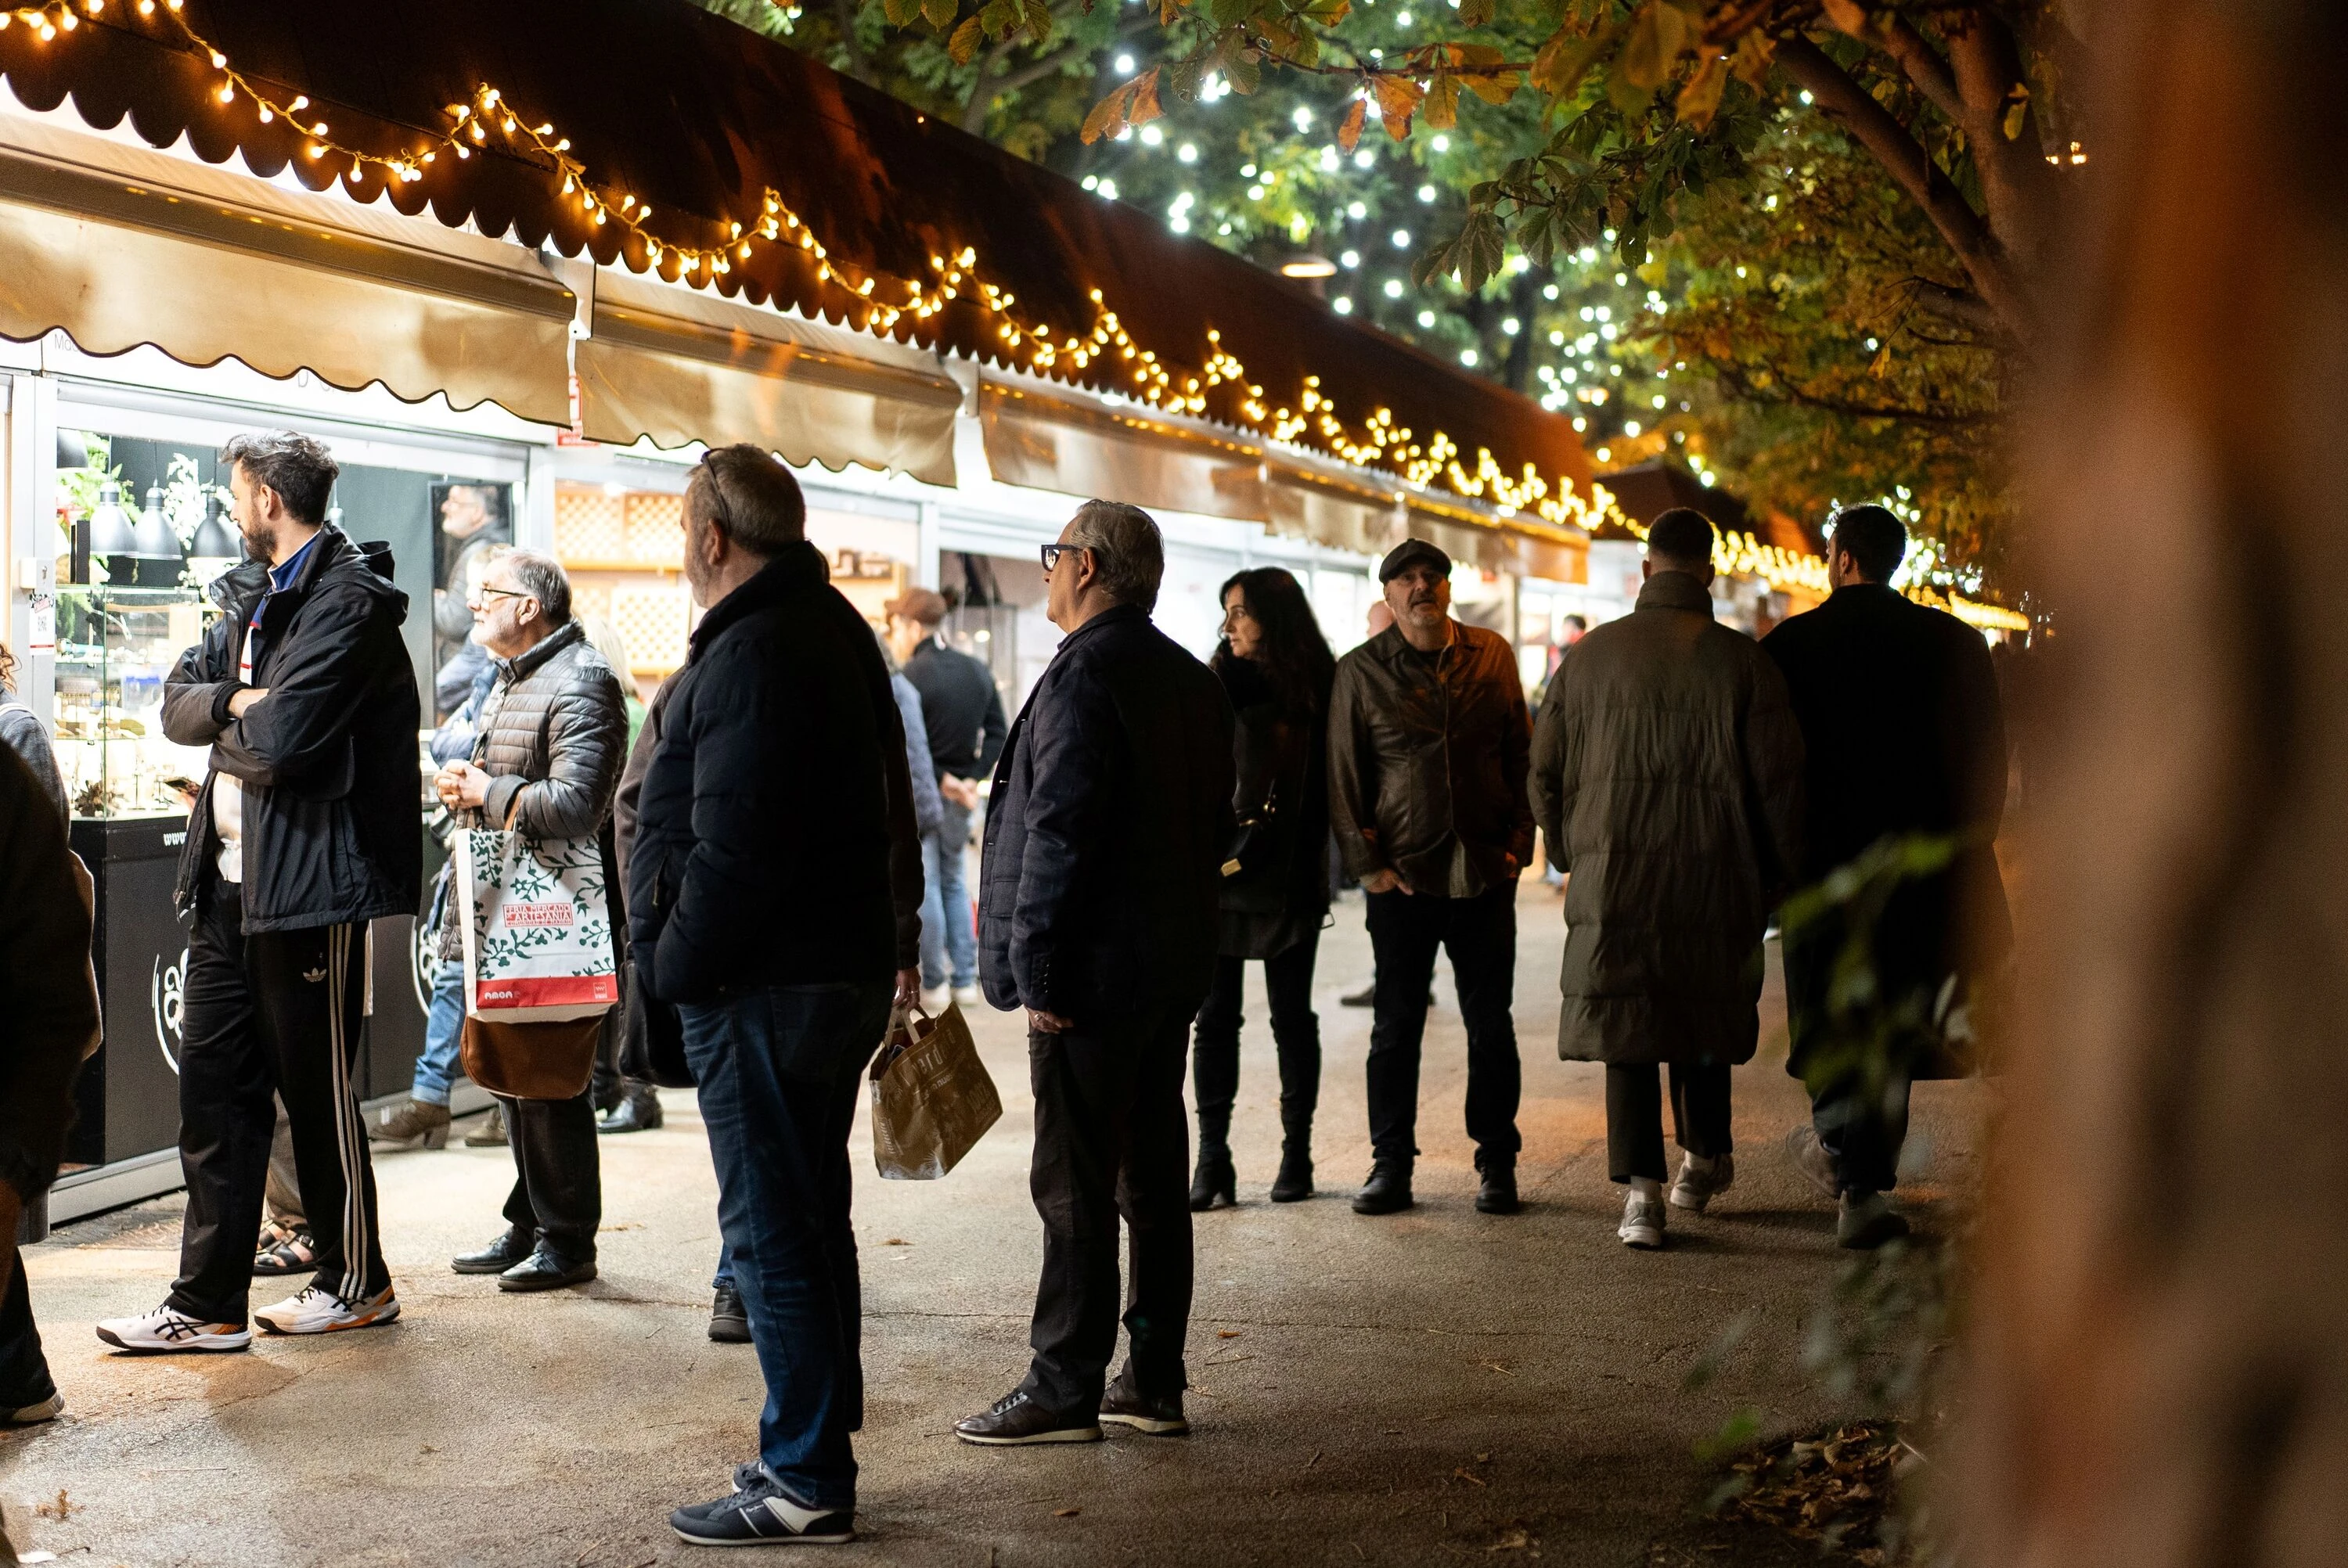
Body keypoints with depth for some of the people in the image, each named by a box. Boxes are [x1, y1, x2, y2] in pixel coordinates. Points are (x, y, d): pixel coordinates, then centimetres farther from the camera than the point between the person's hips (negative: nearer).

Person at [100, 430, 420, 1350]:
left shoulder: (348, 601, -13)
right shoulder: (255, 594, 17)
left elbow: (279, 744, -22)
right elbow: (179, 705, 12)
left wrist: (223, 726, -2)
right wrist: (237, 701, -8)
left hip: (308, 885, -9)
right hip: (231, 883, 9)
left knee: (319, 1092, 4)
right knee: (213, 1092, 8)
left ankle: (358, 1282, 20)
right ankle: (208, 1305, 13)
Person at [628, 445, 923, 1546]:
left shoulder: (752, 653, -18)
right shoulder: (833, 629, 17)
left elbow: (732, 847, -24)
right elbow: (887, 816, 23)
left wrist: (672, 965, -15)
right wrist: (897, 940, 25)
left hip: (764, 988, -11)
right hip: (841, 966, 11)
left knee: (774, 1232, -5)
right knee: (810, 1219, 17)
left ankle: (805, 1481, 1)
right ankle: (819, 1453, 27)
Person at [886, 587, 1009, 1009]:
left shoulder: (909, 677, -17)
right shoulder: (978, 672, 7)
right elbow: (997, 735, 7)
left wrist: (944, 781, -12)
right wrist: (971, 778, -1)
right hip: (959, 798, 7)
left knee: (923, 887, 1)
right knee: (953, 883, 17)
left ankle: (933, 982, 5)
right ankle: (966, 979, 17)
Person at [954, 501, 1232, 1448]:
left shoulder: (1085, 674, -14)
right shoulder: (1189, 679, 15)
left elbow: (1061, 831, -20)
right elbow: (1213, 827, 20)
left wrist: (1036, 970, -17)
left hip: (1095, 975, -9)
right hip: (1174, 967, 9)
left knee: (1074, 1189, -4)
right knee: (1152, 1177, 12)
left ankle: (1065, 1389, 2)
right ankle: (1154, 1381, 18)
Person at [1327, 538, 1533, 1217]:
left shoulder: (1492, 656, 6)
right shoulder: (1361, 671, 1)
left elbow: (1521, 753, 10)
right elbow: (1343, 777, 2)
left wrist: (1518, 841, 2)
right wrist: (1368, 862, -4)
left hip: (1484, 873, 1)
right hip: (1403, 876, -1)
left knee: (1491, 1025, 6)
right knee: (1396, 1027, 4)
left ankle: (1497, 1162, 17)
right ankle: (1391, 1163, 15)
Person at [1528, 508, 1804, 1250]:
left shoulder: (1591, 654, 2)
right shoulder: (1741, 660, -5)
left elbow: (1545, 769, 9)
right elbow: (1780, 779, -4)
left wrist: (1571, 854, 22)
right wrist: (1780, 876, 8)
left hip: (1614, 874, 0)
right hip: (1713, 878, 0)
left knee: (1626, 1024, 5)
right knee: (1702, 1014, 18)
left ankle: (1641, 1188, -3)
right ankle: (1706, 1156, 34)